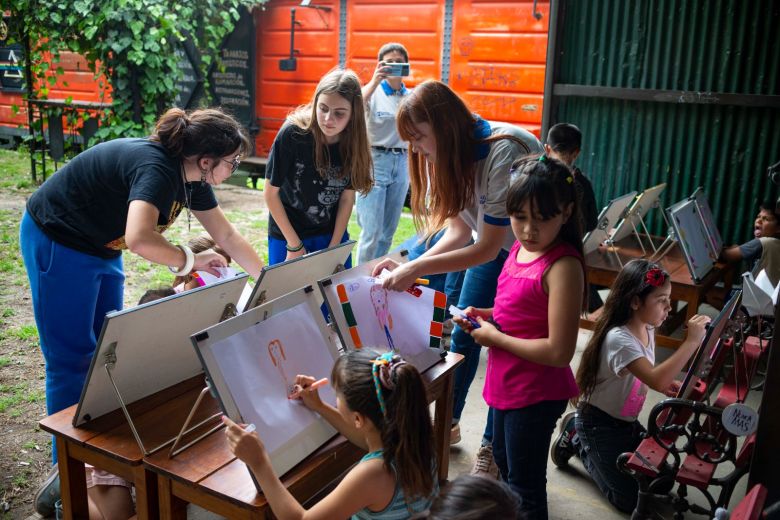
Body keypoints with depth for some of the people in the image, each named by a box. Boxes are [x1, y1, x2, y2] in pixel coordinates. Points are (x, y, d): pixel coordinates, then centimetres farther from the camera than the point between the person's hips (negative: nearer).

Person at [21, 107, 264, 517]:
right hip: (56, 242, -9)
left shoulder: (191, 178, -3)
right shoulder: (155, 168, -32)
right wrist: (188, 260, -29)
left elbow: (227, 236, 6)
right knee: (71, 357, -4)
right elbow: (138, 239, -47)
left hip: (100, 248, 9)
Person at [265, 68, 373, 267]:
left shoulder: (354, 144, -13)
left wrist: (334, 247, -6)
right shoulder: (292, 134, -22)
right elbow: (271, 193, -14)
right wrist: (294, 246, -11)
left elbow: (347, 198, -3)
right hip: (287, 235, -3)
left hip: (333, 234, 3)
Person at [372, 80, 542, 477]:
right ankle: (448, 422, 30)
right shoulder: (453, 156, -9)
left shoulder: (505, 153, -34)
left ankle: (492, 446, 18)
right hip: (492, 246, 7)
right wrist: (409, 267, -19)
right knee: (463, 335, 9)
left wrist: (417, 269, -31)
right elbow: (460, 230, -6)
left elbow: (487, 249, -29)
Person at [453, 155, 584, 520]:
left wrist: (494, 337, -19)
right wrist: (486, 316, -2)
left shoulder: (562, 266, -26)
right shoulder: (520, 249, -1)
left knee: (525, 483, 12)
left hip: (536, 392, -9)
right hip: (507, 380, 9)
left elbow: (559, 352, -28)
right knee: (502, 458, 31)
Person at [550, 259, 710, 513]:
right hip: (598, 422, -8)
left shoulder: (647, 329, -3)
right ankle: (579, 442, 11)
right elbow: (655, 380, -44)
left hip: (626, 419, 8)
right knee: (632, 499, -4)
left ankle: (579, 434, 20)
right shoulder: (619, 339, -31)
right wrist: (692, 341, -44)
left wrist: (668, 384, -8)